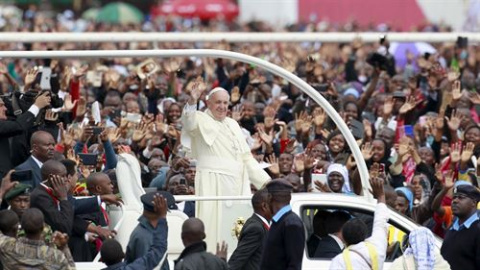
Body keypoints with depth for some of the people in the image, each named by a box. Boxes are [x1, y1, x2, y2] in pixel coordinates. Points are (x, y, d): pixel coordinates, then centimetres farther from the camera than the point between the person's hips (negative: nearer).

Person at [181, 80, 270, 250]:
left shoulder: (232, 124, 20)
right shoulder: (201, 120, 3)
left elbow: (246, 157, 22)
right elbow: (188, 123, -23)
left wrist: (265, 181, 16)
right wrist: (192, 102, -41)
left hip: (237, 183, 6)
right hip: (213, 184, -6)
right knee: (214, 225, -12)